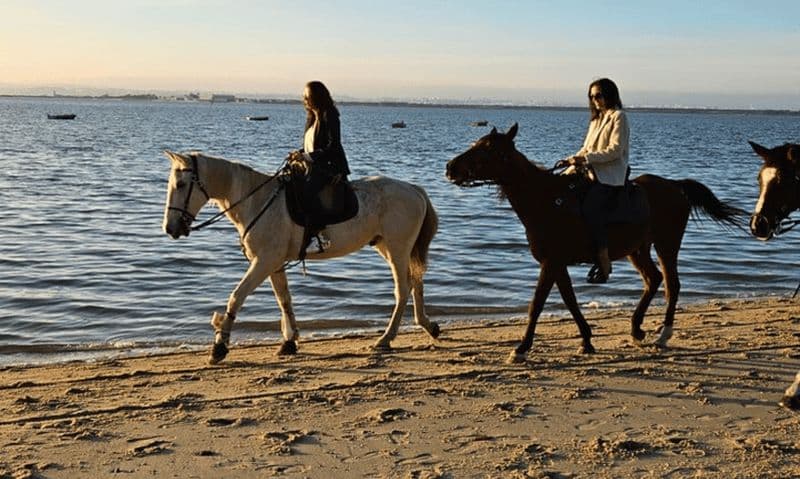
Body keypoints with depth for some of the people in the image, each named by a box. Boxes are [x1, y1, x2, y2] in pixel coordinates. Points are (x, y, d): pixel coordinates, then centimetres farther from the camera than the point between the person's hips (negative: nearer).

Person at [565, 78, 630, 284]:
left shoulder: (618, 116, -3)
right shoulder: (596, 119, 23)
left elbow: (615, 150, -13)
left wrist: (586, 158, -18)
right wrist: (575, 159, 3)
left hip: (611, 175, -9)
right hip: (593, 172, 9)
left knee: (591, 207, -28)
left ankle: (604, 262, -26)